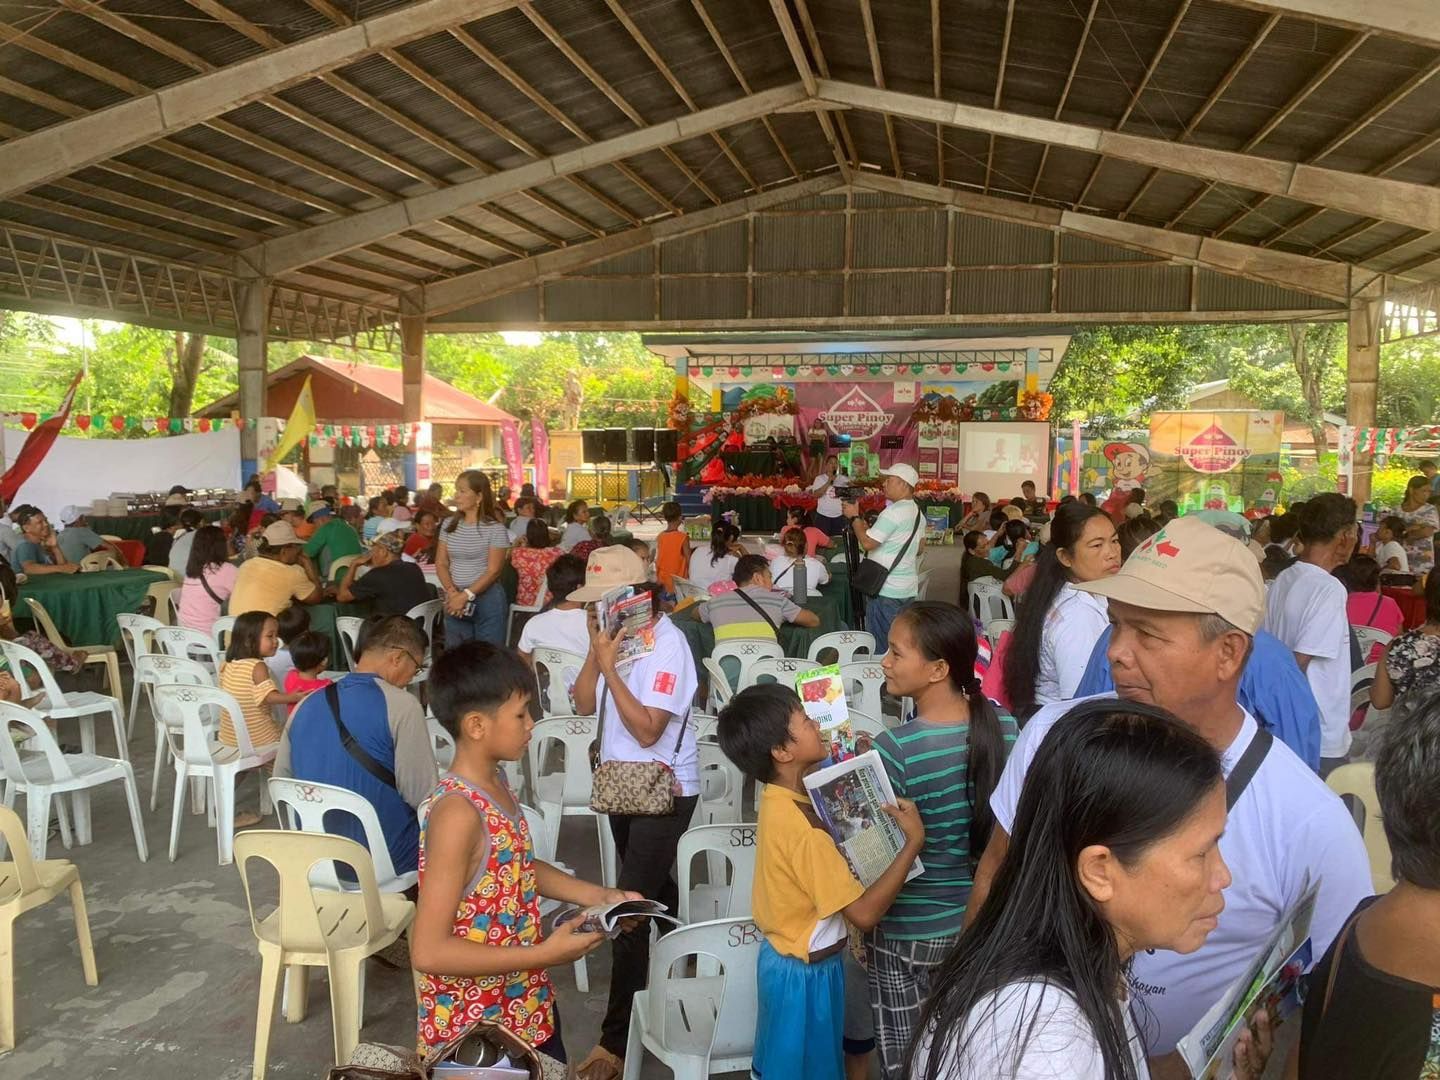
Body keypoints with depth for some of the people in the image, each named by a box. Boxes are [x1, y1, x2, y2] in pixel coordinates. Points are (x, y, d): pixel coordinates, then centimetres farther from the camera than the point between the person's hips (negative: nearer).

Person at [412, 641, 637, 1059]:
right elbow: (428, 951, -28)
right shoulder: (458, 812, -28)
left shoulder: (496, 783, 0)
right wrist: (545, 954, -25)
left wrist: (599, 895, 6)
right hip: (472, 1030, -8)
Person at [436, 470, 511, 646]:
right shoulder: (449, 525, 7)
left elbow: (493, 571, -11)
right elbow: (441, 563, 6)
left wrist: (466, 595, -17)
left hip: (487, 599, -5)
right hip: (456, 599, 5)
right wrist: (452, 592, -10)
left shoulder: (495, 529, -8)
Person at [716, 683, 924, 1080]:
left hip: (783, 957, 8)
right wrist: (914, 841, -27)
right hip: (807, 972, -8)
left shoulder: (778, 800, -5)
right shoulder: (803, 830, -32)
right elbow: (865, 912, -30)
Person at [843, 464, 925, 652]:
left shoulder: (893, 512, -18)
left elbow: (867, 543, -20)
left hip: (887, 589, -9)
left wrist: (855, 517, -4)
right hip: (908, 587, 9)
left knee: (880, 645, -1)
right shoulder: (918, 513, 11)